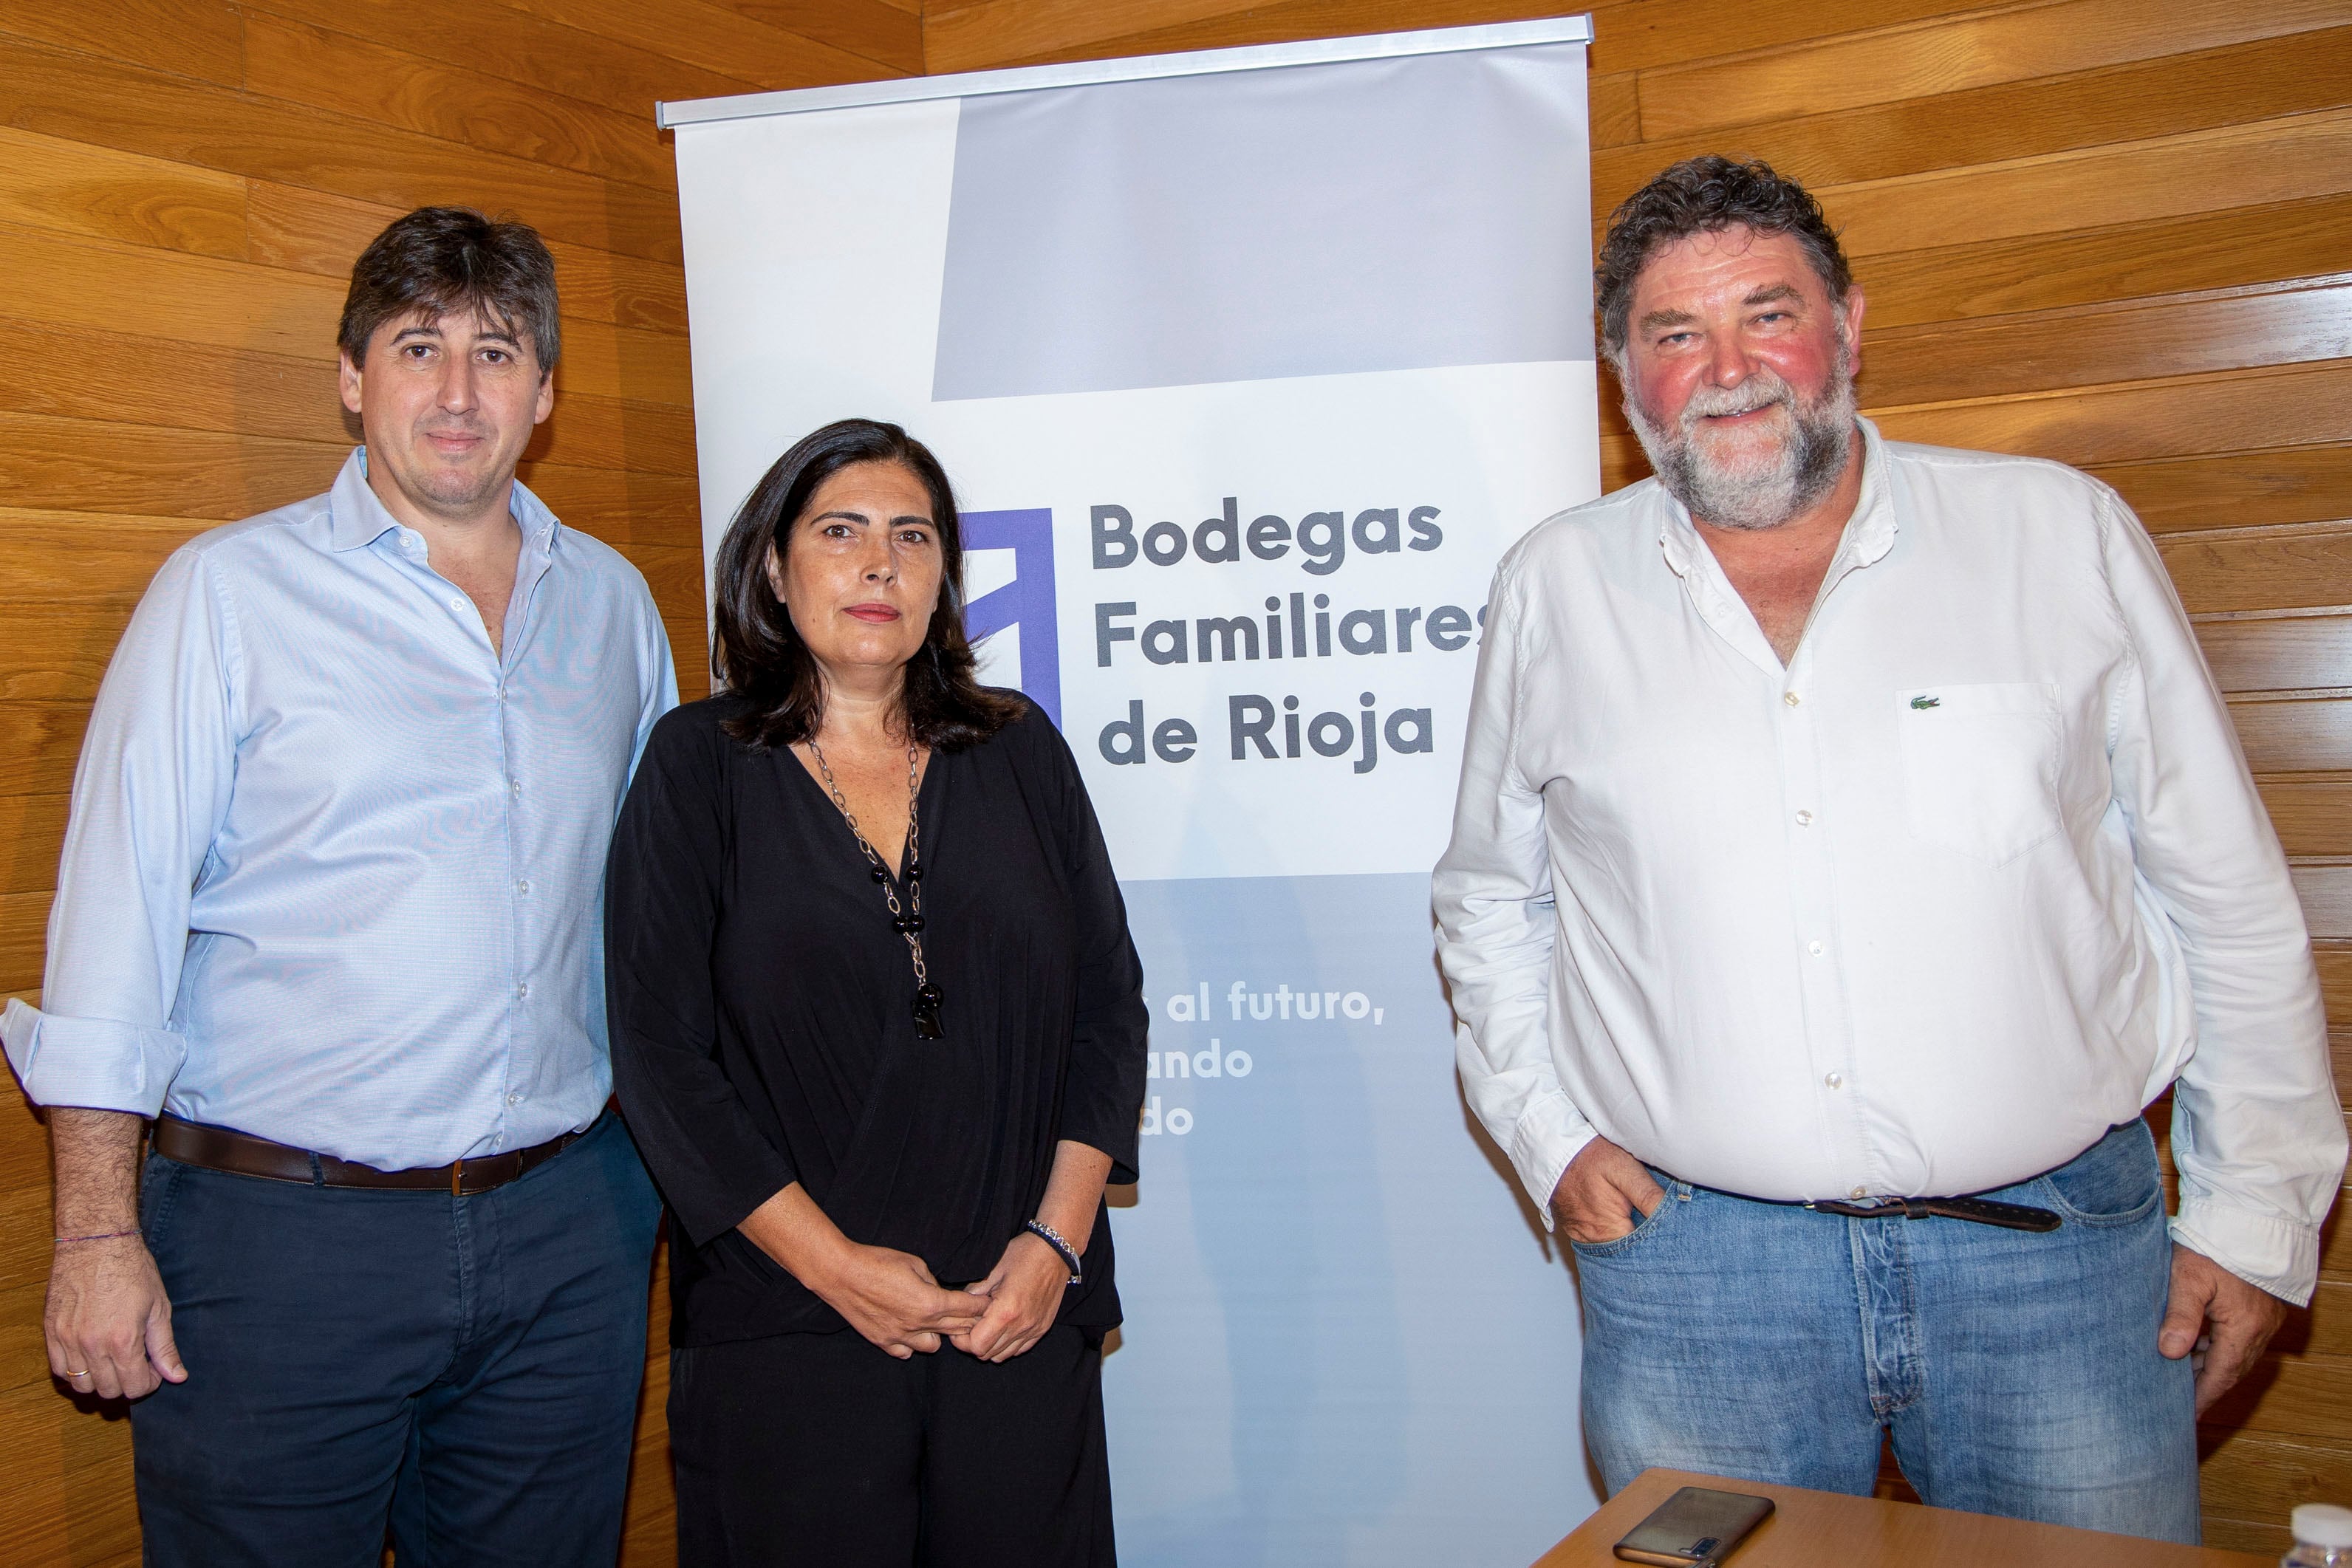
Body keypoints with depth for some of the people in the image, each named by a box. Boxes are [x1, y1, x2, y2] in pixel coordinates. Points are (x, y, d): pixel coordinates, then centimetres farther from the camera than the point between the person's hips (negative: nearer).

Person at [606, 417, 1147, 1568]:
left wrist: (1057, 1239, -4)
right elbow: (661, 1054, -5)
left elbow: (1109, 1004, 7)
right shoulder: (699, 769, 0)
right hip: (787, 1331, -2)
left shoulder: (1018, 752, 8)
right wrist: (832, 1263, -11)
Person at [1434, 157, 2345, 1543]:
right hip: (1690, 1261, 1)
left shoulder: (2063, 534, 0)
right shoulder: (1554, 590, 3)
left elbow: (2227, 896, 5)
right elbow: (1492, 898, 15)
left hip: (2055, 1244, 0)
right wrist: (1550, 1134, 4)